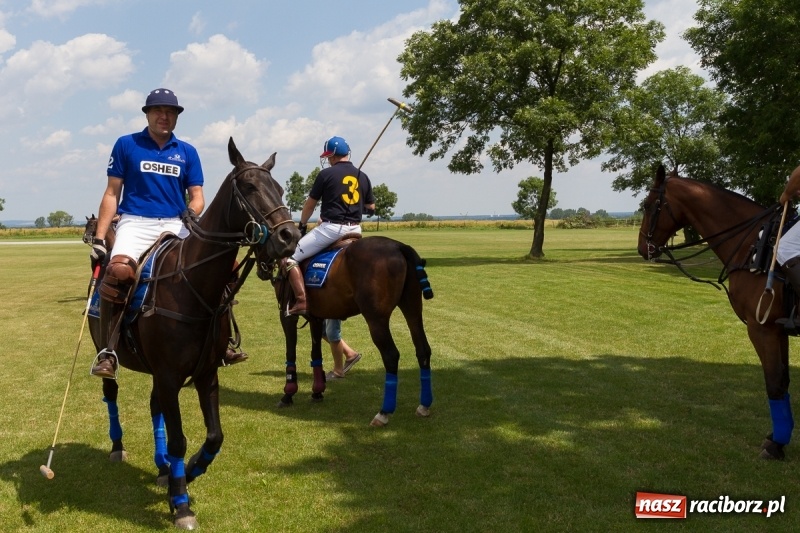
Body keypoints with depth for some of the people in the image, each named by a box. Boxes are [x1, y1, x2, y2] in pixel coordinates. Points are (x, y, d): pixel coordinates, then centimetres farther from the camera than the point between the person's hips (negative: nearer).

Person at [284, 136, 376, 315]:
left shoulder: (326, 174, -4)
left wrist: (302, 225, 21)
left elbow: (310, 205, 5)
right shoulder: (363, 177, 10)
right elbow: (371, 208, 17)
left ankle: (301, 301, -14)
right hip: (355, 230, 6)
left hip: (331, 228, -6)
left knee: (289, 257, -1)